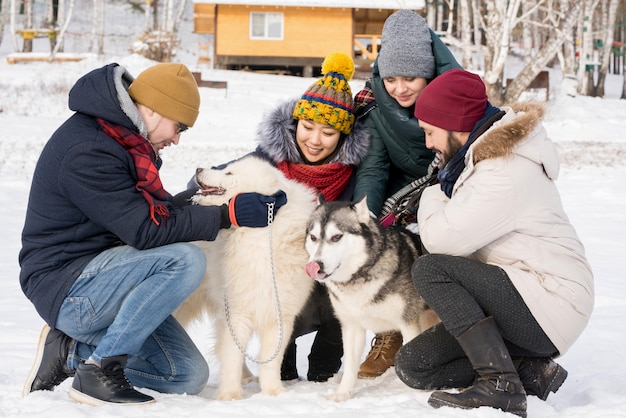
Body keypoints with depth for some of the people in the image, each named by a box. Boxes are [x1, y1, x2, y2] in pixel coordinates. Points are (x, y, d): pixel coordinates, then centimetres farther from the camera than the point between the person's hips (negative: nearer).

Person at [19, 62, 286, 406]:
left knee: (189, 376, 3)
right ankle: (99, 370, -19)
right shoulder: (87, 150, -22)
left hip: (97, 280, 10)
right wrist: (228, 214, -23)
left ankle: (72, 350, 9)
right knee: (185, 260, -30)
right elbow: (146, 229, -24)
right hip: (67, 288, -10)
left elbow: (152, 209, 13)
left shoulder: (121, 137, 10)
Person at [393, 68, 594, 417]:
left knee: (429, 269, -23)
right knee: (413, 366, 1)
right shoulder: (478, 156, 12)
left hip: (551, 303, -10)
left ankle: (501, 384, -22)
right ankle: (530, 372, -2)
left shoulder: (507, 171, -20)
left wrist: (431, 197, -2)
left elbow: (442, 238, -22)